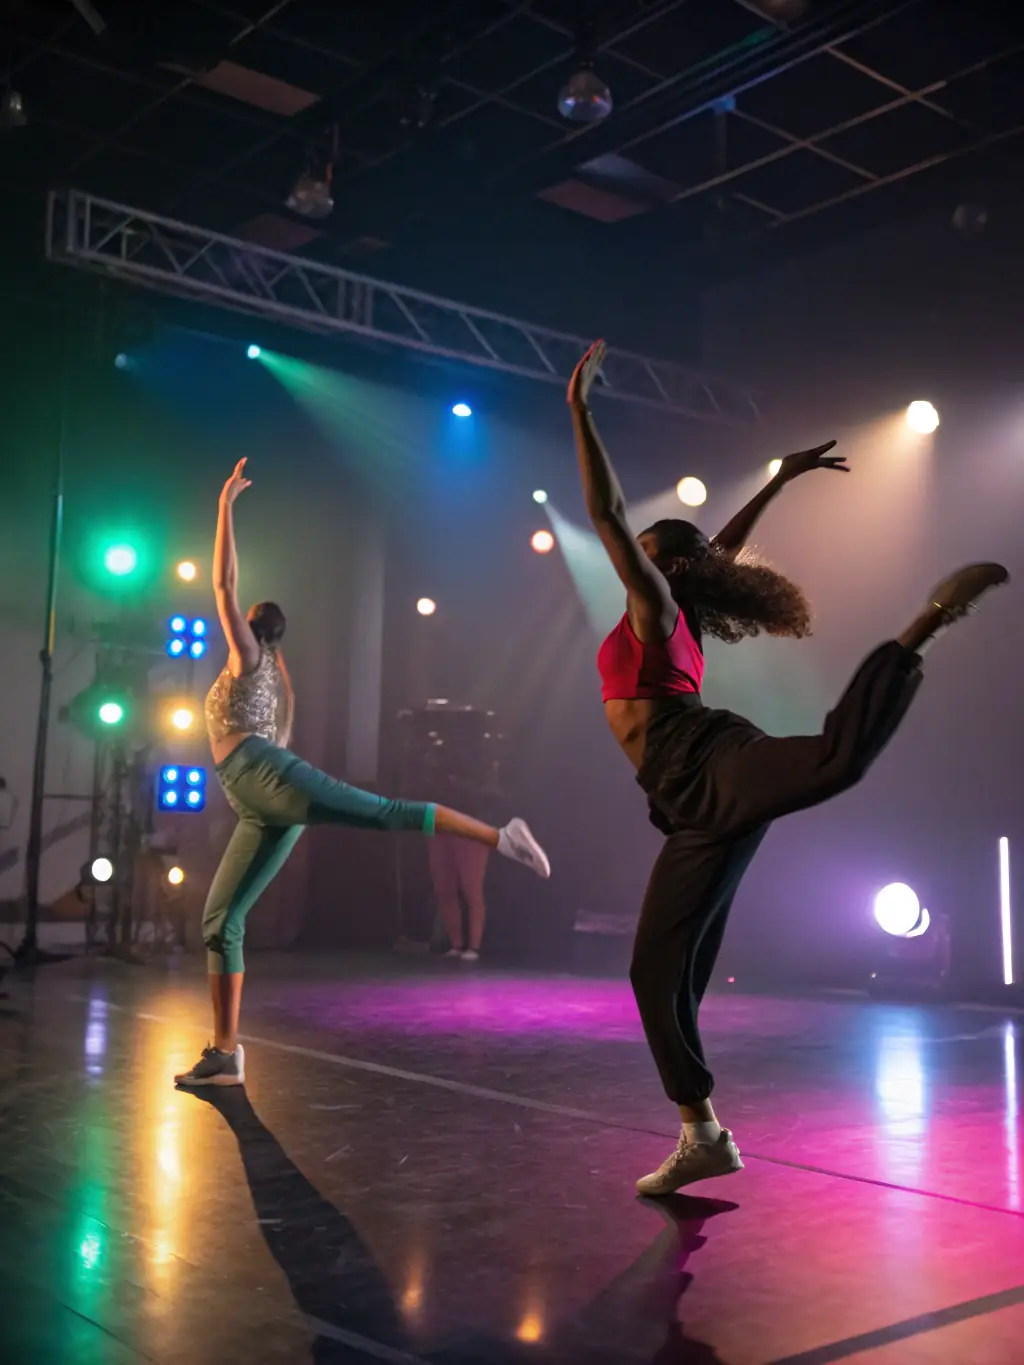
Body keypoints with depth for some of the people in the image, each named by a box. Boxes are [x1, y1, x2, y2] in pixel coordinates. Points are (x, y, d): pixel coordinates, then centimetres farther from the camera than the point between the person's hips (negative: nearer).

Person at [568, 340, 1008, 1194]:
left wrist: (580, 409, -2)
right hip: (700, 809, 9)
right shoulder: (671, 624, 30)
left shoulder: (656, 606, 7)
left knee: (837, 756, -40)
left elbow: (607, 514, -4)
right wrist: (784, 477, 52)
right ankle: (703, 1138, 13)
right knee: (659, 970, 7)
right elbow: (727, 547, 43)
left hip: (713, 768, -9)